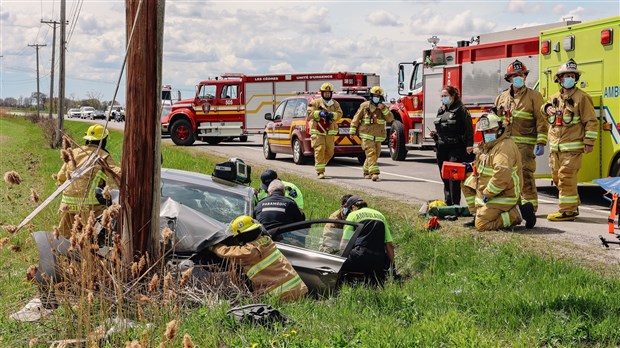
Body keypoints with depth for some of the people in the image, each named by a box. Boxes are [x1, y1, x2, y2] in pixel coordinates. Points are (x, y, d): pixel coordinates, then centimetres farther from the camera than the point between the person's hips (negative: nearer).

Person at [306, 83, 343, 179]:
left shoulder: (335, 104, 11)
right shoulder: (315, 102, 1)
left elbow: (339, 113, -2)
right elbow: (310, 112, -10)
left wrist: (332, 114, -23)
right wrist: (319, 113, -25)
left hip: (329, 132, 4)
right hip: (317, 131, -4)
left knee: (330, 152, 6)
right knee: (319, 150, -11)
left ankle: (320, 165, 30)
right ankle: (320, 171, -8)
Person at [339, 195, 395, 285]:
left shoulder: (353, 215, 14)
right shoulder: (380, 216, 28)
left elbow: (344, 244, 6)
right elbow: (389, 245, 20)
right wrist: (392, 267, 24)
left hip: (360, 255, -5)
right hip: (379, 259, 5)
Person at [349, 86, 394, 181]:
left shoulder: (383, 107, 9)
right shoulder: (364, 105, 1)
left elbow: (390, 118, -4)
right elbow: (356, 118, 4)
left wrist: (384, 109, -16)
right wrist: (352, 131, 1)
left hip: (378, 136, 4)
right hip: (367, 135, -4)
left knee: (375, 154, 11)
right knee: (371, 153, -16)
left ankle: (366, 171, 31)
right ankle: (374, 173, -23)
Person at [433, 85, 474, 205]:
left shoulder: (461, 109, -5)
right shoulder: (441, 110, 17)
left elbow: (468, 128, -11)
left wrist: (469, 145, -17)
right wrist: (434, 134, 7)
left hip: (456, 147, -7)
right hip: (442, 148, 7)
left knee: (454, 177, -10)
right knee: (444, 177, 10)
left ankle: (455, 204, -7)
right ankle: (448, 203, 17)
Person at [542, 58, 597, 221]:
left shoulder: (581, 97, -4)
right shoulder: (554, 98, 15)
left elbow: (591, 121, -7)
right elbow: (544, 107, 36)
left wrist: (589, 142, -13)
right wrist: (546, 108, 11)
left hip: (572, 147, -7)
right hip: (556, 147, 7)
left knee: (566, 178, -12)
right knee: (557, 178, 12)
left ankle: (567, 211, -8)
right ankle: (573, 206, 26)